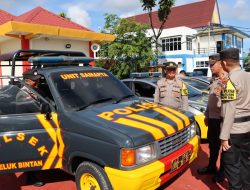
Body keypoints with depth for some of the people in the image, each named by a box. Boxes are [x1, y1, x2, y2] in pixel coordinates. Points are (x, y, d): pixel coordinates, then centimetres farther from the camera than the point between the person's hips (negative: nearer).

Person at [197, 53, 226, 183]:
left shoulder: (227, 79, -17)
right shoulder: (214, 79, 12)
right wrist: (207, 115, 21)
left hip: (222, 118, -8)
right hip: (212, 117, 9)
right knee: (212, 143, 20)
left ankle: (222, 171, 25)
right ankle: (211, 167, 37)